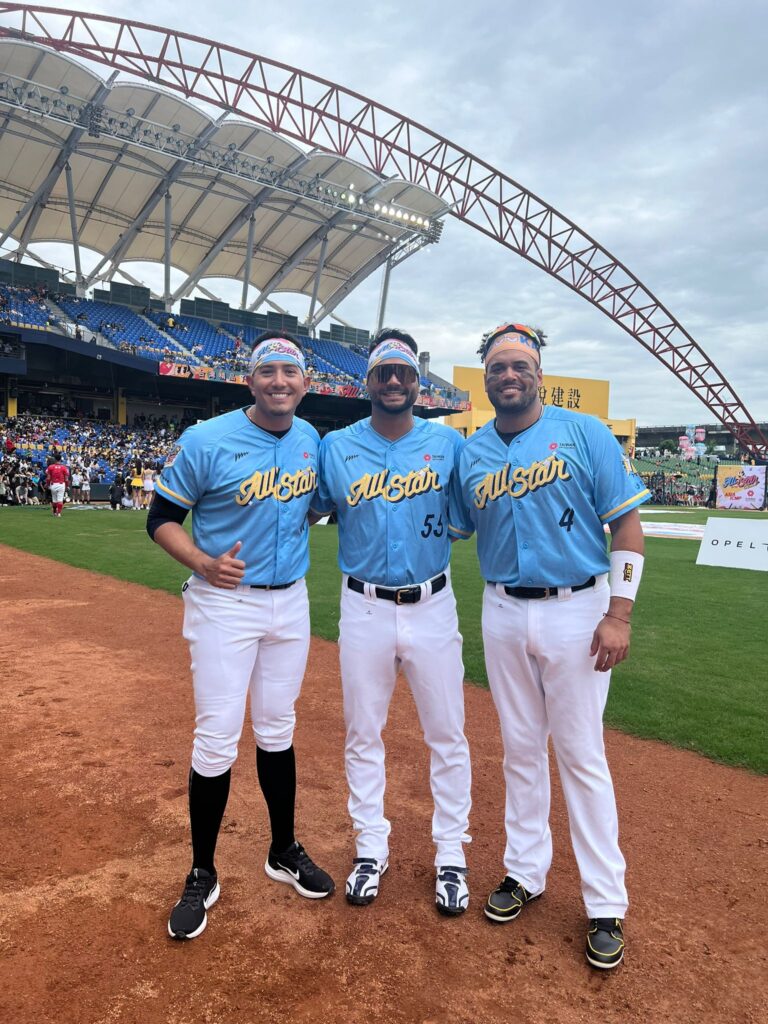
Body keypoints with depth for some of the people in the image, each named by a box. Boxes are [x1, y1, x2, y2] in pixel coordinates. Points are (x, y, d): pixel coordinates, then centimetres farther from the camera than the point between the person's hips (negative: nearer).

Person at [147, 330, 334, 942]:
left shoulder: (311, 439, 2)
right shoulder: (207, 441, -14)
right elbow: (161, 517, -7)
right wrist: (203, 563, -23)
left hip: (291, 603, 5)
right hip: (225, 603, -4)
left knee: (277, 730, 16)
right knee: (217, 738, -1)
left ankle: (285, 852, 34)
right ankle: (203, 874, 21)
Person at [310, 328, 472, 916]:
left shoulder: (448, 443, 0)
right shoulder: (336, 447, 2)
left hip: (433, 607, 0)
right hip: (365, 609, 1)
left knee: (447, 735, 9)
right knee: (363, 734, 12)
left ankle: (451, 854, 28)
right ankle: (371, 847, 32)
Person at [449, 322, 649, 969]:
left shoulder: (584, 432, -5)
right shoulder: (469, 453, 6)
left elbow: (627, 523, -6)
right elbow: (449, 531, 13)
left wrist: (619, 614, -12)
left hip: (576, 611, -3)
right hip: (503, 615, 4)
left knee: (582, 756, 3)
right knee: (521, 750, 15)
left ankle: (606, 904, 20)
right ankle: (526, 870, 33)